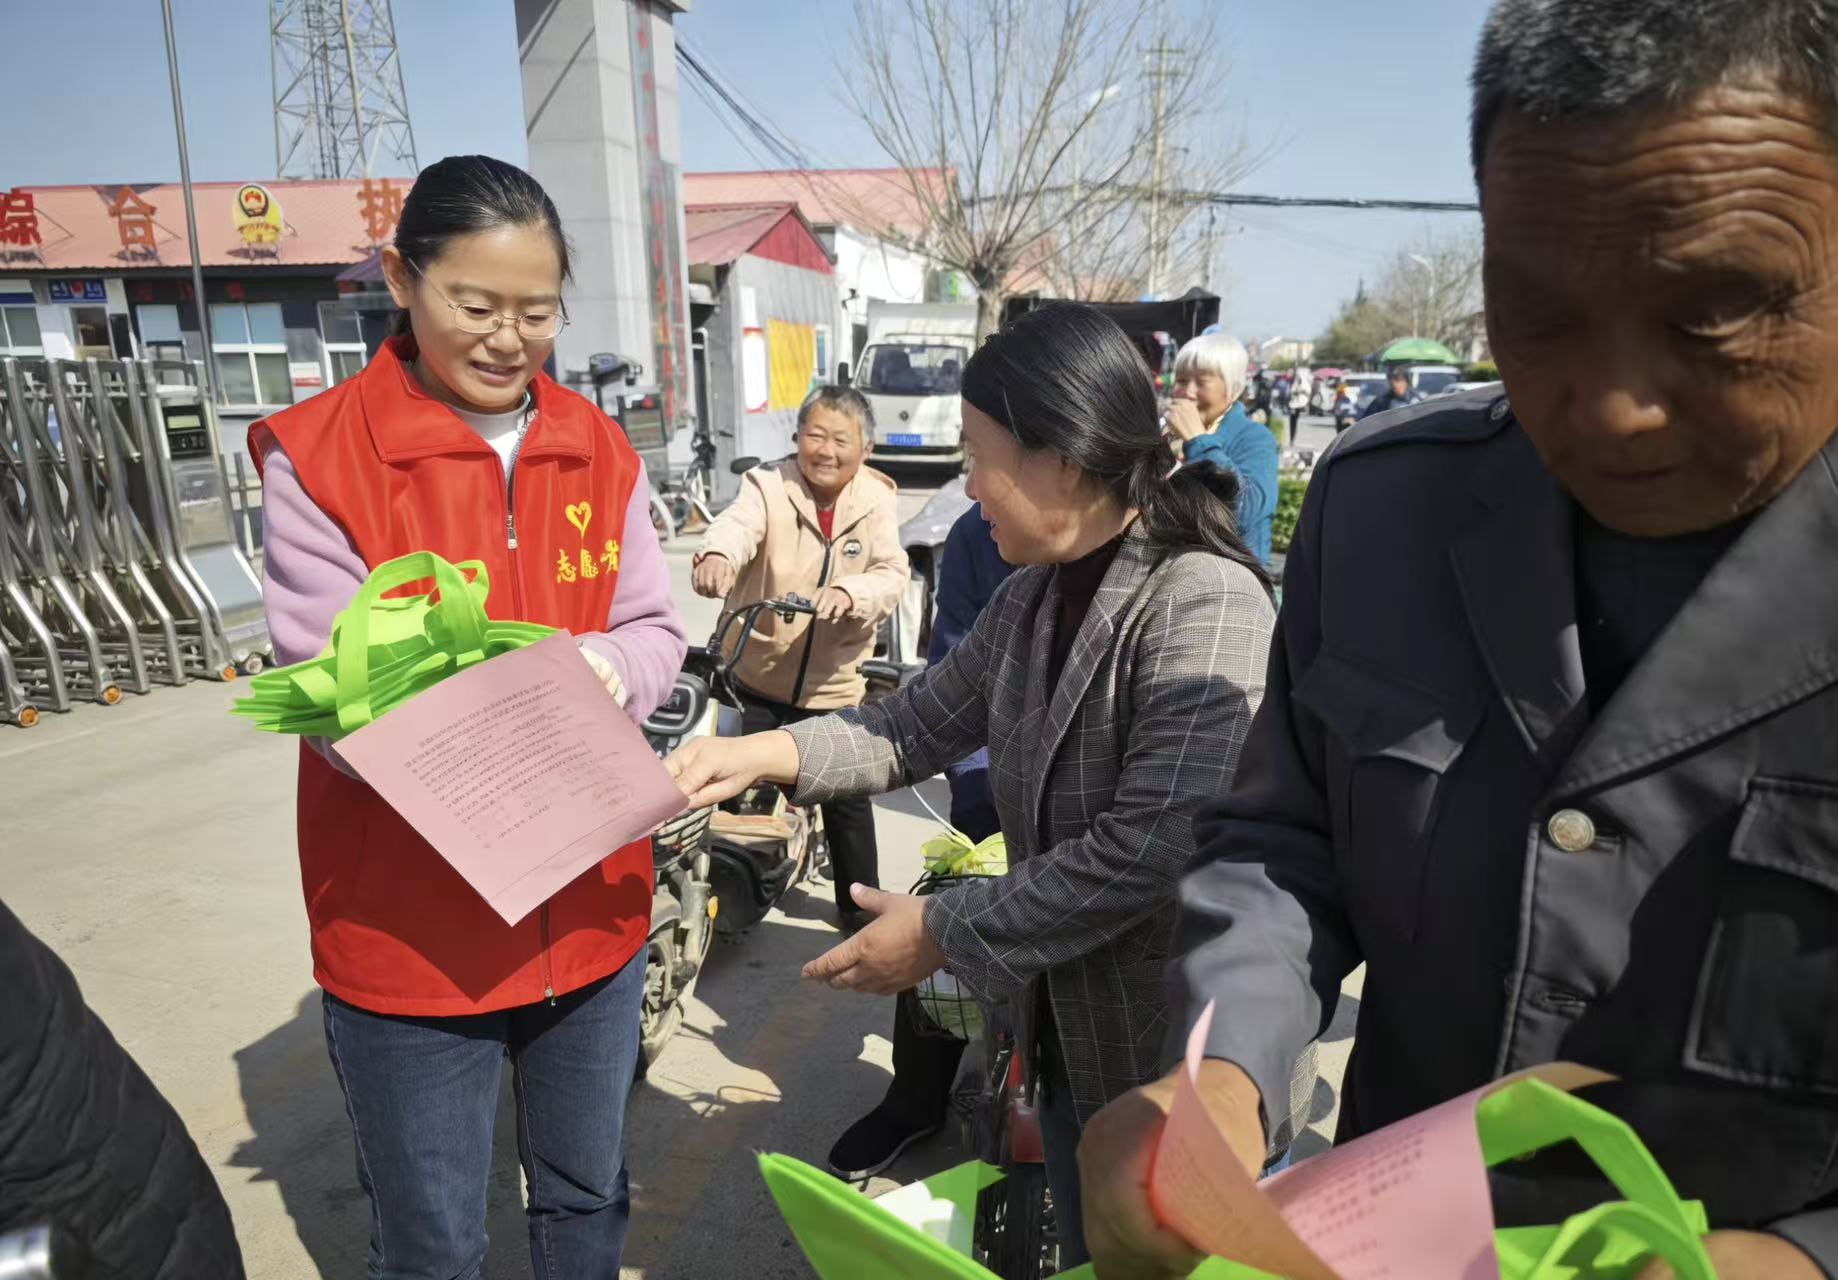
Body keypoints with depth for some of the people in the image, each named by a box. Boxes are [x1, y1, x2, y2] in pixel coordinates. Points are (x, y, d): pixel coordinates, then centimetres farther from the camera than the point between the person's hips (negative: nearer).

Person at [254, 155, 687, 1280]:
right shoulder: (317, 457, -10)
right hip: (409, 929, -3)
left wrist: (605, 669, -20)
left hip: (593, 910, 4)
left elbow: (657, 630, 3)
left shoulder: (598, 449, 3)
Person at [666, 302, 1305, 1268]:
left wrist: (942, 933, -22)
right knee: (1085, 1253, 26)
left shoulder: (1203, 600, -24)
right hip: (1065, 1026, 7)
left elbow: (1155, 847, -29)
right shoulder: (1028, 598, 3)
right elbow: (923, 723, 5)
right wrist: (760, 753, -9)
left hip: (1176, 1048, -7)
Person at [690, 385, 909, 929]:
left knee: (848, 797, 12)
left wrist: (849, 592, -36)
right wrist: (717, 554, -55)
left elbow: (892, 575, -14)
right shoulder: (768, 486, -8)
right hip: (756, 679, -1)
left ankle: (861, 902, 30)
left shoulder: (877, 501, -1)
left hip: (835, 685, 2)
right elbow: (737, 523, -30)